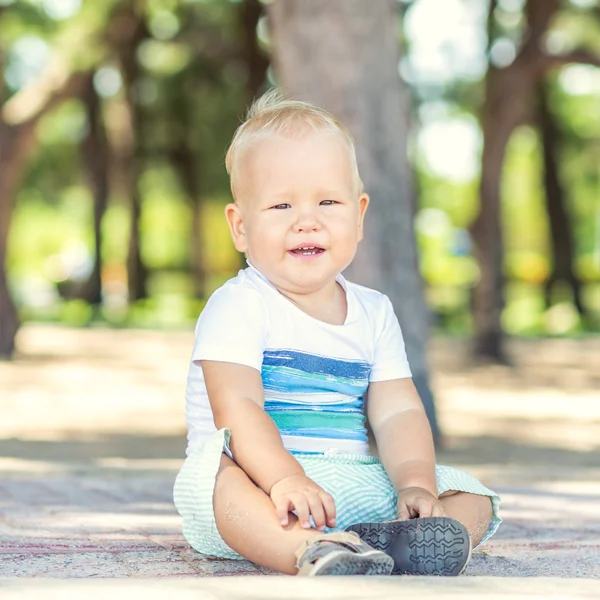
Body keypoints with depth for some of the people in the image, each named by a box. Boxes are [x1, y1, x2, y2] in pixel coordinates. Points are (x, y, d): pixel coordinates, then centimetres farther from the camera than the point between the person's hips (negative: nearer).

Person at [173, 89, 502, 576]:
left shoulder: (374, 313, 12)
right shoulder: (239, 307, -6)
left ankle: (395, 541, -40)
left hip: (356, 489, 6)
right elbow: (236, 408, -19)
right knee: (213, 473, -36)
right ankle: (314, 554, -57)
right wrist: (285, 480, -36)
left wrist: (415, 483, -17)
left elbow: (398, 413, 4)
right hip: (261, 482, -5)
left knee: (474, 498, -8)